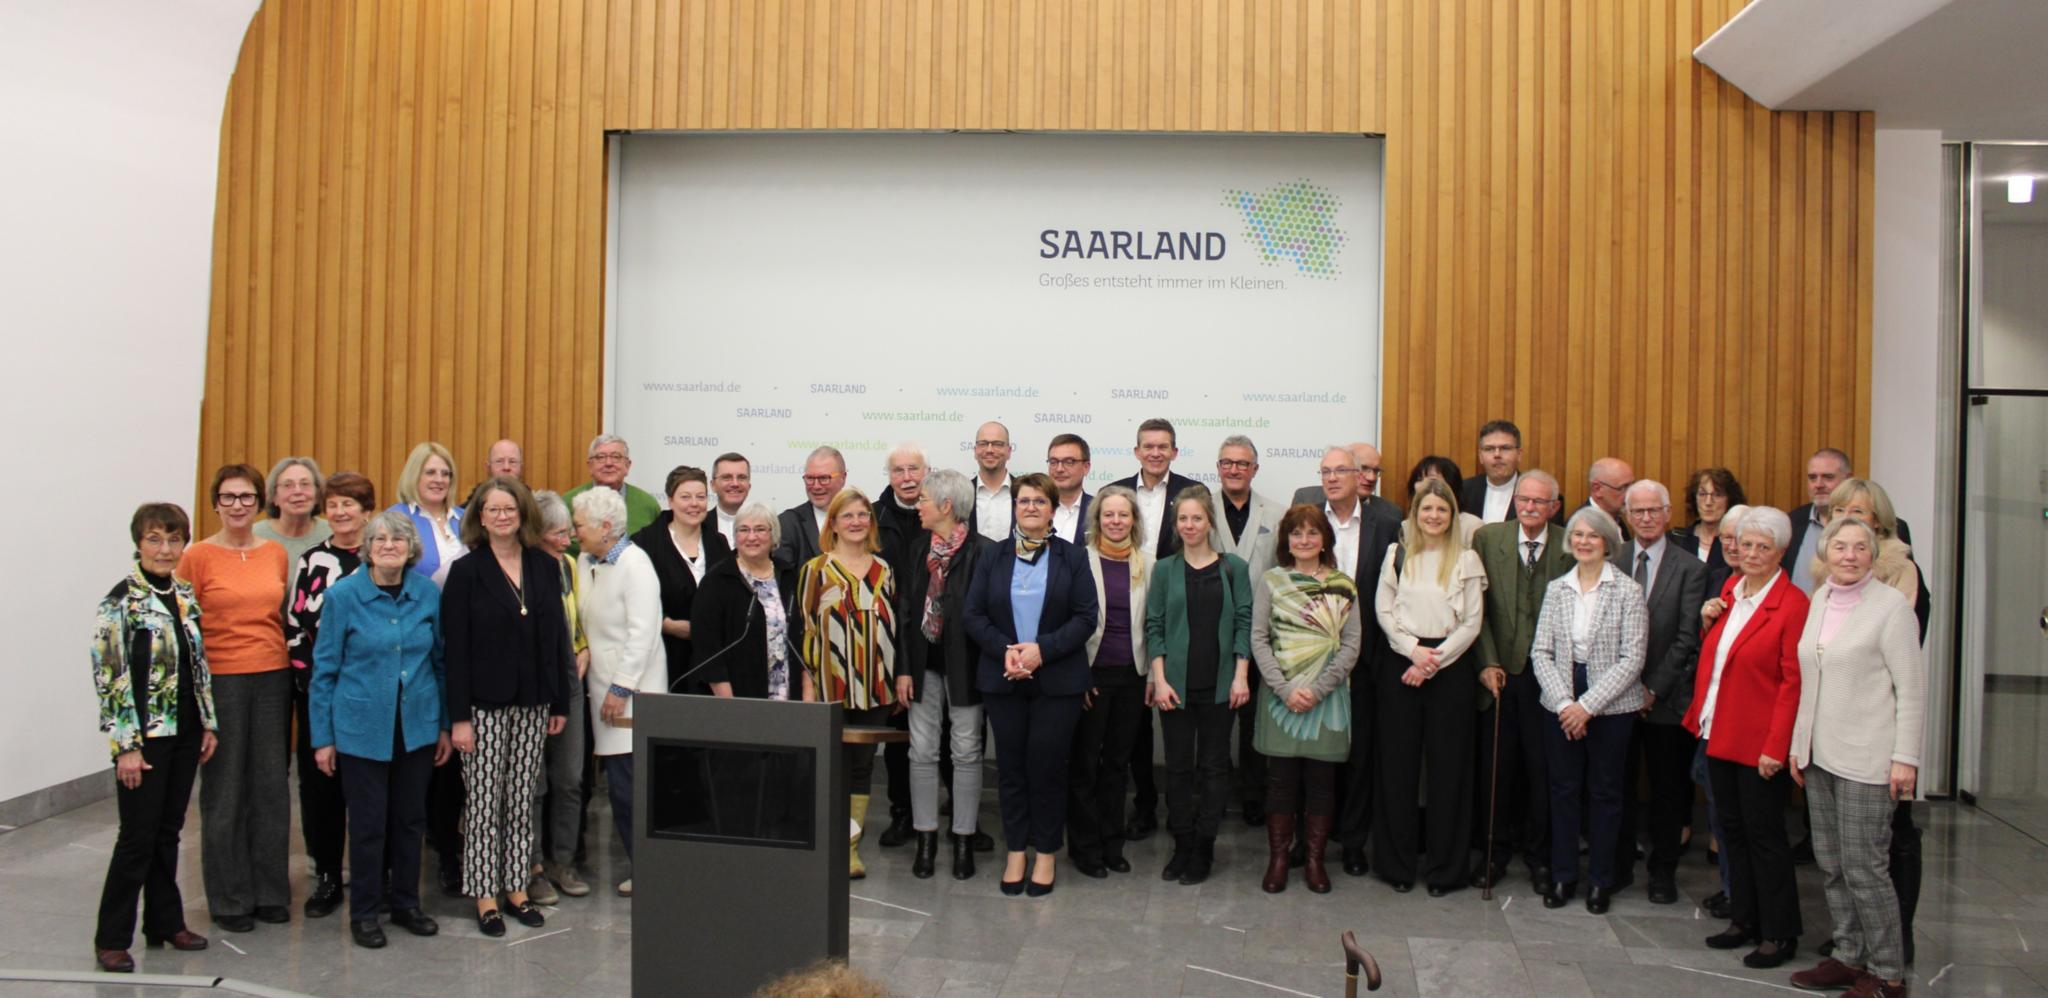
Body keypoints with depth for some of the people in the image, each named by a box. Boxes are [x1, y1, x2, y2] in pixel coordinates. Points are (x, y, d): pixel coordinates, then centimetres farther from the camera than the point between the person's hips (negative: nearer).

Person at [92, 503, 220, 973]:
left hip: (185, 733, 6)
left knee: (168, 833, 14)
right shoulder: (121, 600, -12)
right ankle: (111, 939, 11)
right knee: (137, 837, -1)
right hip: (145, 736, -6)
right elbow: (110, 677, -14)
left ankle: (165, 922, 24)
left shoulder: (186, 594, 7)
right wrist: (126, 746, -16)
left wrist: (208, 723, 9)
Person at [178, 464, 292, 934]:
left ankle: (270, 892, 21)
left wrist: (288, 666, 8)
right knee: (224, 792, 4)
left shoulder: (276, 553, 7)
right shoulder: (198, 556, -4)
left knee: (271, 786, 9)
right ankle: (230, 899, 16)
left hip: (272, 679, 4)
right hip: (220, 682, -4)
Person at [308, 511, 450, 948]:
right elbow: (324, 669, -2)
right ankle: (364, 912, 21)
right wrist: (322, 738, -2)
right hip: (362, 727, -2)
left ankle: (406, 902, 28)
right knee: (368, 822, 5)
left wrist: (445, 725, 8)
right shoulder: (343, 595, -7)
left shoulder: (428, 594, -1)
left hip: (417, 726, 3)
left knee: (411, 817, 12)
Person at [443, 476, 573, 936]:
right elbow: (455, 648, -7)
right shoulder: (466, 570, -4)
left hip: (532, 703, 3)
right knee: (483, 802, 3)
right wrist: (458, 716, -12)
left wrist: (560, 702, 6)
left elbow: (557, 636, 8)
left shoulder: (545, 567, 6)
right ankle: (485, 896, 12)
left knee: (522, 801, 10)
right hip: (484, 704, -3)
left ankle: (516, 887, 20)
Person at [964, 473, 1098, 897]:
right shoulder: (994, 557, 7)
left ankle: (1046, 853, 15)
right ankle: (1016, 850, 19)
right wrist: (1005, 650, -13)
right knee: (1011, 765, 6)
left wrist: (1042, 649, -15)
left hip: (1057, 681, -2)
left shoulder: (1072, 558, 3)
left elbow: (1086, 617, -4)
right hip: (1003, 679, 2)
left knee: (1047, 766, 1)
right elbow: (974, 615, 2)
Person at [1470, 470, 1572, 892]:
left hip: (1548, 675, -1)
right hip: (1500, 672, 1)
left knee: (1544, 769, 6)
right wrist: (1487, 662, -7)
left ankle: (1540, 854, 24)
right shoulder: (1487, 538, 1)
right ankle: (1495, 851, 24)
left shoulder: (1571, 547, -2)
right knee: (1495, 766, 8)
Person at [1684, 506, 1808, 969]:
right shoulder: (1730, 589, 9)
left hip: (1760, 741, -7)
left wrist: (1776, 746, -19)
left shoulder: (1792, 603, -14)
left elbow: (1793, 681, -16)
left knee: (1764, 834, 2)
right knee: (1731, 828, 14)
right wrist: (1708, 622, 1)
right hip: (1719, 732, 7)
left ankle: (1780, 933, 15)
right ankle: (1744, 919, 27)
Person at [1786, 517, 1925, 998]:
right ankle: (1850, 956, 23)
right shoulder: (1819, 599, 10)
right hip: (1820, 756, 7)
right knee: (1830, 864, 11)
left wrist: (1905, 758, -13)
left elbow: (1912, 688, -10)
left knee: (1863, 867, -3)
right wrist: (1798, 743, 14)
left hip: (1866, 758, -6)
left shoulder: (1891, 605, -8)